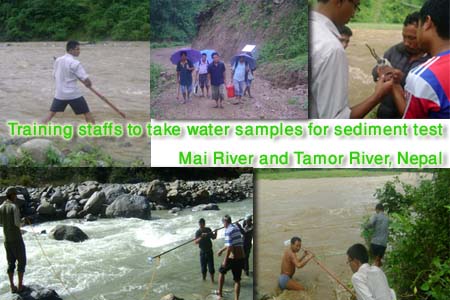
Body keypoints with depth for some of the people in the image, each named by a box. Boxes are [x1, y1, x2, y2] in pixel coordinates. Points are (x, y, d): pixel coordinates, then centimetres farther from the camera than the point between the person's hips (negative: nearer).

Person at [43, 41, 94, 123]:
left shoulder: (58, 60, 6)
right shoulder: (75, 63, -14)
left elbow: (55, 76, 17)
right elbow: (86, 79, -17)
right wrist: (89, 84, 4)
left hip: (59, 93, 6)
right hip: (73, 94, -6)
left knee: (51, 113, 13)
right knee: (87, 113, 5)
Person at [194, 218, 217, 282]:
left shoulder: (208, 230, -1)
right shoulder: (198, 232, -10)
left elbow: (213, 238, 11)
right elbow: (196, 242, -23)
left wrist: (215, 233, -9)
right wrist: (201, 237, -38)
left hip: (209, 251, 1)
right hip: (202, 252, -1)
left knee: (211, 267, 0)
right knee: (203, 267, 7)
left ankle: (212, 280, 12)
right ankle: (204, 280, 24)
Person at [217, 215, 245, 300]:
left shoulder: (228, 231, -13)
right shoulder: (236, 228, 13)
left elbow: (229, 247, -21)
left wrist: (225, 260, -15)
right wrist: (221, 250, 37)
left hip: (233, 258, -6)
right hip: (241, 257, 6)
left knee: (221, 271, 21)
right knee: (237, 280, 11)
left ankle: (220, 293, 28)